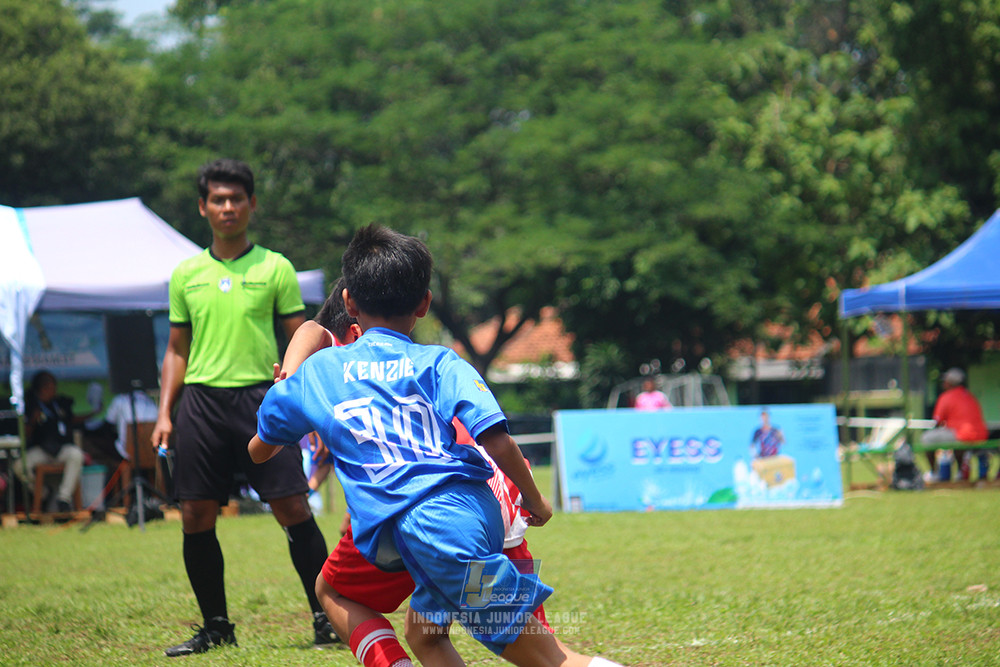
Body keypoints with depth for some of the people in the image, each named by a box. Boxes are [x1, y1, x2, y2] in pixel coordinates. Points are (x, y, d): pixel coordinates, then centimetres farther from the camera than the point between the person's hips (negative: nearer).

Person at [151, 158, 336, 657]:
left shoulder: (275, 268, 4)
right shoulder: (186, 274, 12)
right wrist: (165, 414, 9)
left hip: (260, 397, -3)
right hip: (201, 400, 3)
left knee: (293, 510, -10)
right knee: (196, 517, 1)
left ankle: (325, 617, 0)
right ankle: (215, 626, 13)